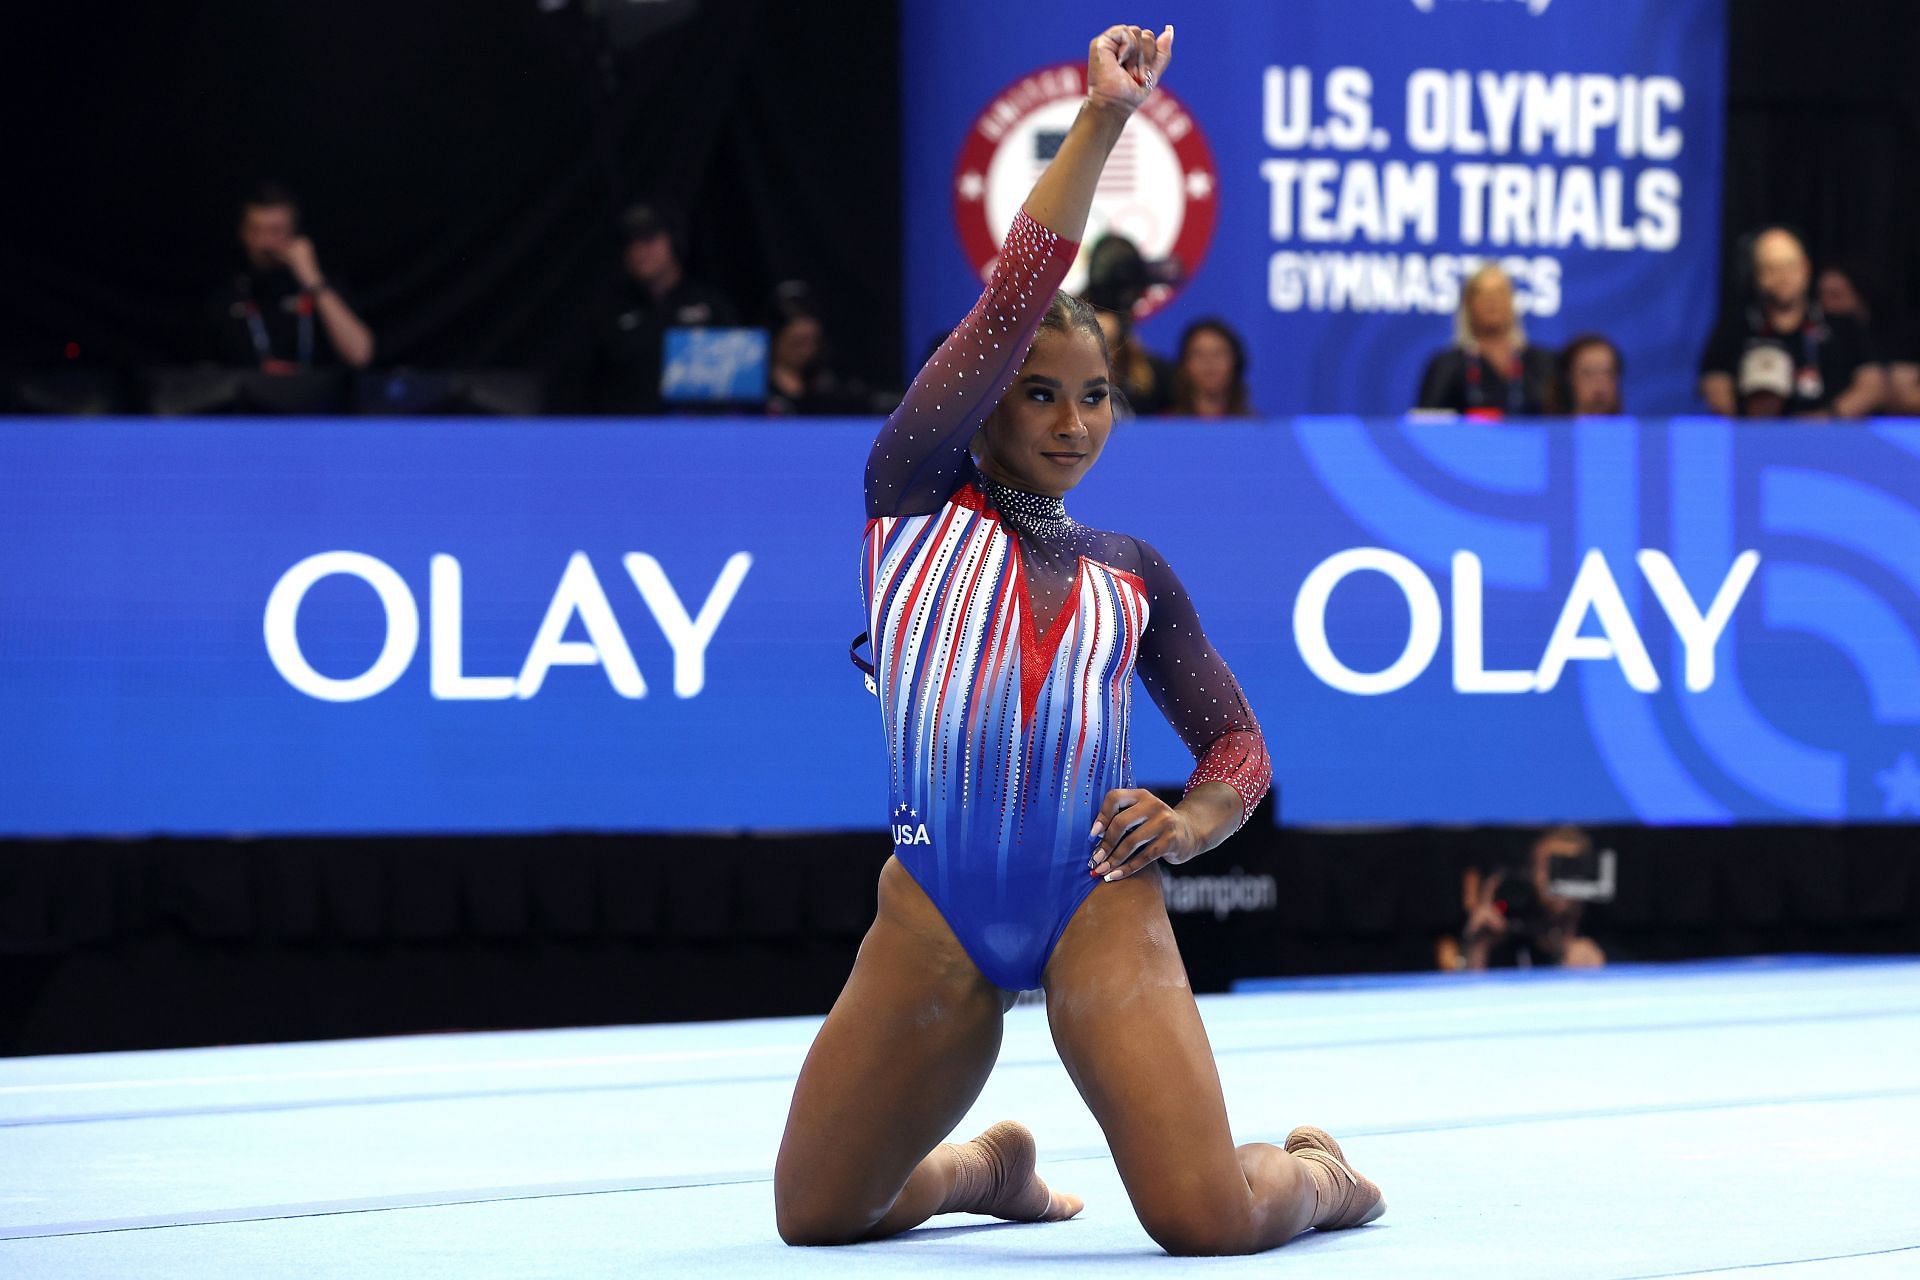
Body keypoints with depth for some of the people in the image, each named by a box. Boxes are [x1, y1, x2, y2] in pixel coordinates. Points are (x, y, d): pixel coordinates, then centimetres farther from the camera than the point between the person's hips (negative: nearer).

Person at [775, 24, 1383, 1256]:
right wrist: (1100, 121, -1)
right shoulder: (914, 496, 9)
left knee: (1210, 1222, -17)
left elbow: (1237, 739, 21)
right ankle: (992, 1165, 36)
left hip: (1099, 905, 0)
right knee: (812, 1216, 4)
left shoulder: (1131, 574, 16)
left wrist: (1188, 822, -1)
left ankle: (1316, 1170, 21)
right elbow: (1013, 299, 1)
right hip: (936, 913, 0)